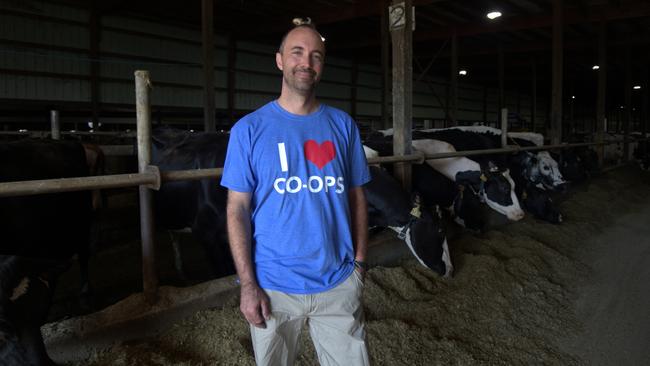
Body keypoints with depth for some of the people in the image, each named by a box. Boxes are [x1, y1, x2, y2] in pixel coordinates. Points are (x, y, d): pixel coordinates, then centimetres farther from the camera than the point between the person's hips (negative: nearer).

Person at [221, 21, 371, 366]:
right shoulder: (249, 129, -4)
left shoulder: (343, 125, 4)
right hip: (273, 286, -1)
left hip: (339, 285, 2)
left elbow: (356, 197, 8)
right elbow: (237, 209, -5)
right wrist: (248, 285, -10)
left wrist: (360, 261, 3)